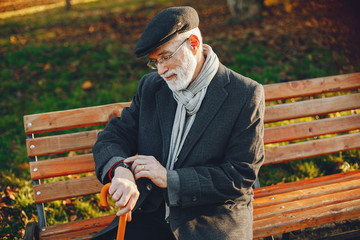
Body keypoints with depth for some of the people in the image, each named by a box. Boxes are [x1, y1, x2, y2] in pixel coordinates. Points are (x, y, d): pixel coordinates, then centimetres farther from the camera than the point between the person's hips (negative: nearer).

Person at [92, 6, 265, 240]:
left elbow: (241, 176, -9)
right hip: (151, 216, 4)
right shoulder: (151, 86, 9)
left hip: (213, 221, -3)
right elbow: (114, 135, 7)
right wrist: (120, 170, -18)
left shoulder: (246, 95, -6)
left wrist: (170, 179, -15)